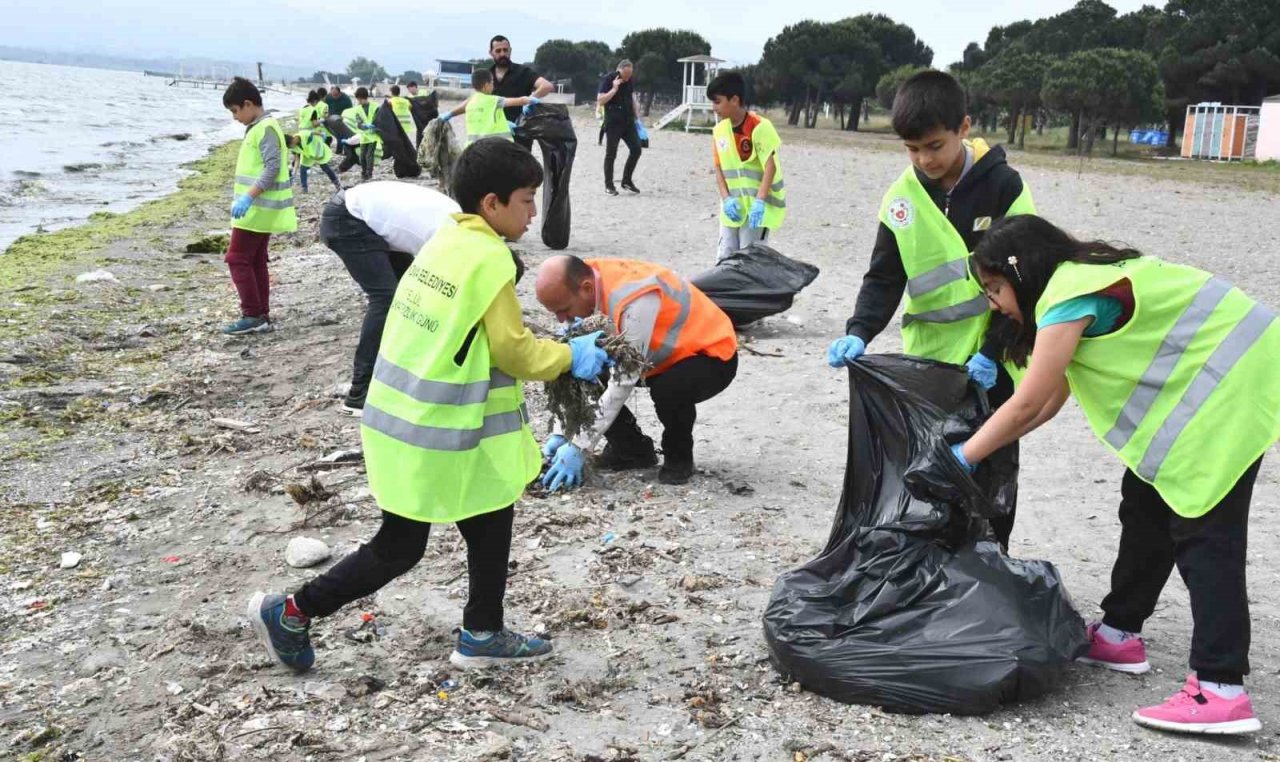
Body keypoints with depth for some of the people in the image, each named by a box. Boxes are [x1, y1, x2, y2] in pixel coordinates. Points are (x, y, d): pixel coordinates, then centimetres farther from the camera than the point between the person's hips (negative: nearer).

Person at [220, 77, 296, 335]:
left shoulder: (265, 128, -15)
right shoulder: (258, 128, 16)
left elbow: (273, 167, -24)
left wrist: (248, 197, -30)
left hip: (257, 208, -10)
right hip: (259, 208, 10)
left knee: (238, 259, -8)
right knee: (256, 261, 11)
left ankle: (252, 315, -6)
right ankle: (262, 316, 14)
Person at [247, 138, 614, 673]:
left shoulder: (447, 242, 7)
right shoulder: (489, 258, -19)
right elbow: (512, 349, -16)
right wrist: (570, 357, -1)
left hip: (410, 419, 9)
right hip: (437, 437, -9)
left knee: (490, 522, 18)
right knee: (398, 549, 6)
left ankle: (483, 635, 29)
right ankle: (290, 612, 17)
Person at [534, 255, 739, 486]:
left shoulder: (634, 300, -37)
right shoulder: (586, 282, -15)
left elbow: (623, 382, -35)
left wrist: (578, 447, -32)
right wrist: (561, 432, -13)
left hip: (711, 354, -7)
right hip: (664, 351, 7)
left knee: (668, 391, -37)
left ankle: (679, 457, -6)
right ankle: (631, 449, 8)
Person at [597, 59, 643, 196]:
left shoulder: (630, 81, 9)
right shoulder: (608, 80, -9)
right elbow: (600, 100, -14)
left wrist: (637, 118, 14)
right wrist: (614, 89, -21)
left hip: (628, 122, 6)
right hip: (613, 123, -6)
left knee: (636, 149, 2)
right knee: (611, 154, -2)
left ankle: (626, 181, 15)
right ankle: (609, 185, 7)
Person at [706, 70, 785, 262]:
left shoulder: (759, 127, -16)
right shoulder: (719, 130, 3)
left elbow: (770, 166, -19)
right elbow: (719, 168, 5)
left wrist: (759, 201, -28)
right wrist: (726, 199, -9)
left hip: (757, 205, -6)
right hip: (734, 205, 6)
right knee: (725, 258, 8)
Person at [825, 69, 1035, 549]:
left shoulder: (1002, 185, -10)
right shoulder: (903, 196, -3)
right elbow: (884, 278, -1)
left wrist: (992, 350, -15)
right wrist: (859, 333, -18)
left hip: (988, 361, -2)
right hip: (926, 356, 3)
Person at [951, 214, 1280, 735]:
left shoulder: (1070, 298, -19)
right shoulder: (1082, 280, 12)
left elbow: (1028, 404, -17)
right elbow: (1052, 399, 12)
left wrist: (962, 457, -6)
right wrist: (985, 440, 8)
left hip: (1228, 389, -10)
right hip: (1201, 382, 11)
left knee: (1204, 534, -12)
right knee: (1147, 508, 15)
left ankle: (1222, 691, -14)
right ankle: (1119, 634, 26)